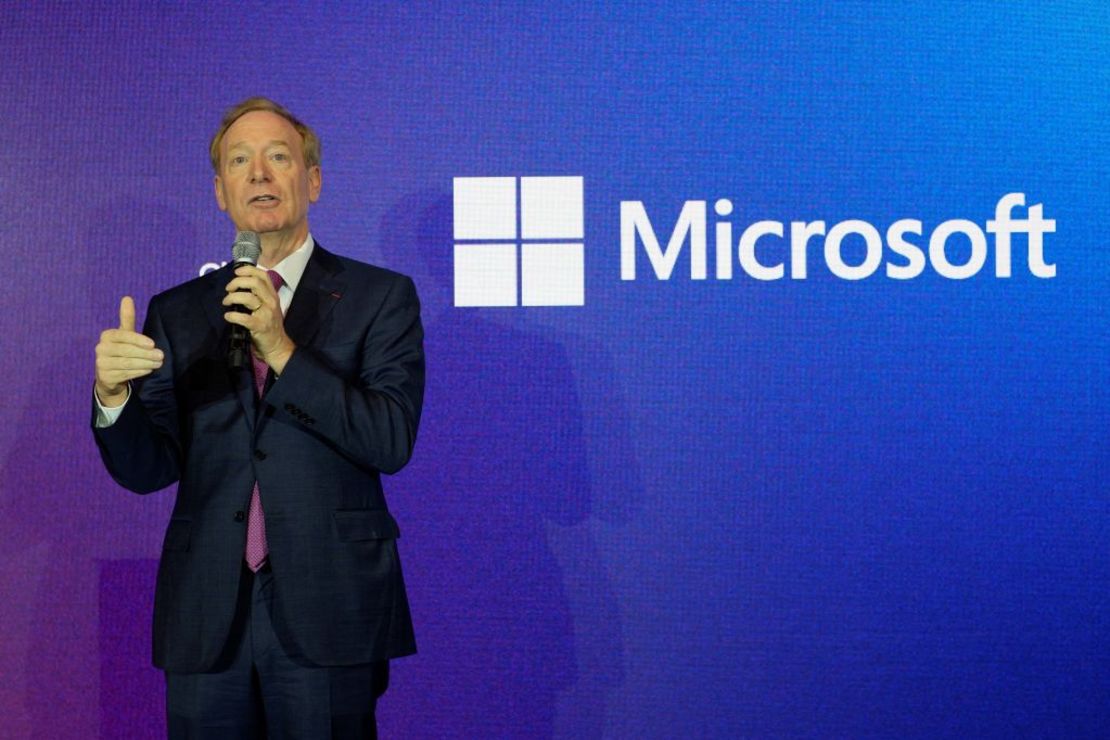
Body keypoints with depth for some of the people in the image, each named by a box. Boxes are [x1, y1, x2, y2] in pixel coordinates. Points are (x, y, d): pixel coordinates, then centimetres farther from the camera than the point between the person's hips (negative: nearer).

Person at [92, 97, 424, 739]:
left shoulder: (381, 297, 3)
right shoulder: (176, 313, 11)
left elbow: (392, 442, -9)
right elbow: (147, 470, 4)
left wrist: (282, 349, -17)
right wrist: (113, 394, -17)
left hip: (328, 612, -2)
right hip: (206, 621, 2)